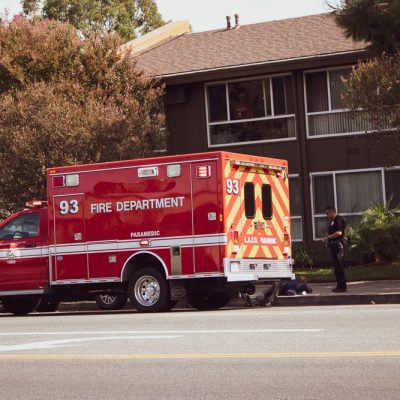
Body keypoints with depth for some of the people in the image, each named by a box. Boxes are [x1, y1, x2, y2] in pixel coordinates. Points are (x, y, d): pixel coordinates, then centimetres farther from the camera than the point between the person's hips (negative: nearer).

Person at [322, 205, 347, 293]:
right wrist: (327, 239, 12)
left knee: (339, 266, -8)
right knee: (336, 266, 11)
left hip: (338, 245, -10)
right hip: (334, 246, 10)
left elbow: (339, 233, -24)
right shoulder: (333, 221, 19)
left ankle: (342, 286, -7)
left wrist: (328, 237, -17)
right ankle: (339, 285, 16)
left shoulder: (339, 220, -12)